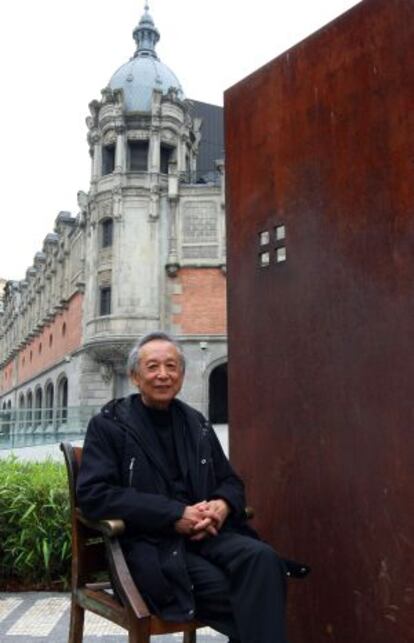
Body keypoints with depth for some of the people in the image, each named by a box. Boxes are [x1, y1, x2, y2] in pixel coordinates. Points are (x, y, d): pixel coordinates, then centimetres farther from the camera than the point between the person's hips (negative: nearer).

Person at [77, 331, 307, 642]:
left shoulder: (196, 423, 15)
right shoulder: (109, 425, 1)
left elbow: (231, 481, 19)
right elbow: (94, 494, -11)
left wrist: (223, 505, -8)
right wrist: (175, 515, -17)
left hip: (206, 533, 4)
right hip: (147, 542, -4)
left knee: (261, 558, -27)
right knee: (227, 591, -29)